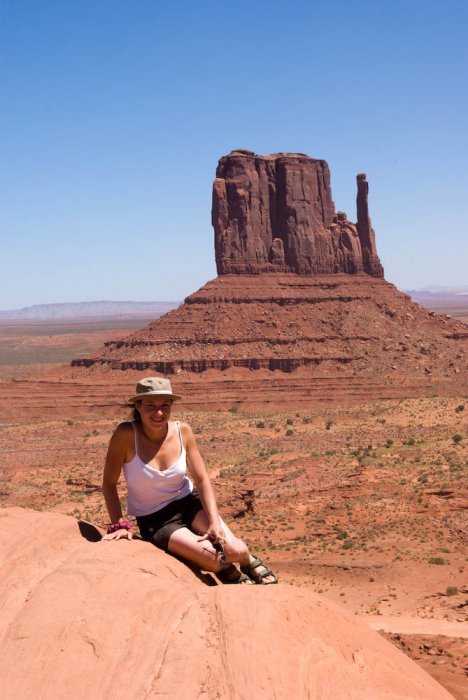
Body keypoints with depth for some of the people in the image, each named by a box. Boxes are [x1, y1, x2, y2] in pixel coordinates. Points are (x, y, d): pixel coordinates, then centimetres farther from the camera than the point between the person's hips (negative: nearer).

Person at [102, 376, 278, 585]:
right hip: (154, 520, -3)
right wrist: (119, 524, -16)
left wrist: (215, 522, -17)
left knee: (235, 550, -19)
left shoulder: (183, 431, -11)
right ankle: (231, 574, 13)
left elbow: (202, 480, -7)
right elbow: (109, 482, -11)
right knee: (216, 559, -24)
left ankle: (249, 562, 18)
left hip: (189, 503, 3)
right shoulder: (126, 434, -22)